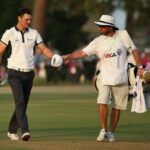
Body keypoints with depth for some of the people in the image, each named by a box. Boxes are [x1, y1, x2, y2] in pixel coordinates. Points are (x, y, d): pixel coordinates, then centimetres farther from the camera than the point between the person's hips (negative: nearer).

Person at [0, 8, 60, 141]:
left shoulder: (34, 33, 7)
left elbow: (44, 49, 6)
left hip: (29, 74, 4)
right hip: (15, 73, -4)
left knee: (23, 104, 8)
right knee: (20, 101, -18)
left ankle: (12, 131, 23)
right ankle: (25, 131, -28)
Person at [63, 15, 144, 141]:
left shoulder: (123, 36, 0)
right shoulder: (98, 41, 2)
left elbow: (134, 51, 5)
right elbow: (83, 53, -3)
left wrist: (140, 67, -2)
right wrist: (68, 56, -17)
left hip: (121, 77, 0)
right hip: (105, 77, 0)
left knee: (117, 106, 5)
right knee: (102, 102, -17)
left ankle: (111, 132, 17)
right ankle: (103, 131, -8)